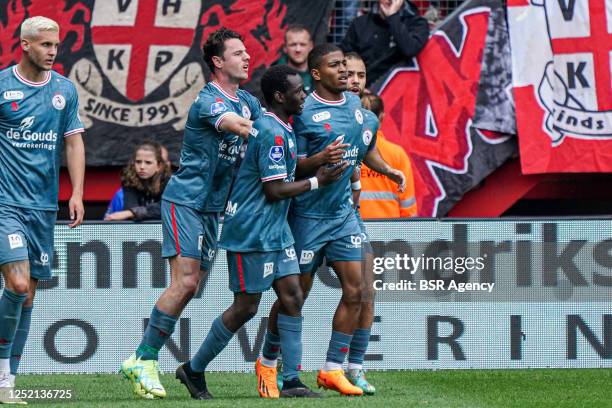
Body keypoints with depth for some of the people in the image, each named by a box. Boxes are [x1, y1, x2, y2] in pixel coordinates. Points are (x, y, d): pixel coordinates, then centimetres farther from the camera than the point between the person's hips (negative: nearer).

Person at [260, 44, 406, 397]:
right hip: (309, 213, -6)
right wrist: (319, 160, -31)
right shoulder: (304, 112, -14)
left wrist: (387, 170, 20)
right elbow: (292, 166, -14)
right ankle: (268, 361, 21)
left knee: (355, 290, -3)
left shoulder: (355, 104, 8)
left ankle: (333, 369, 5)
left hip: (344, 211, 6)